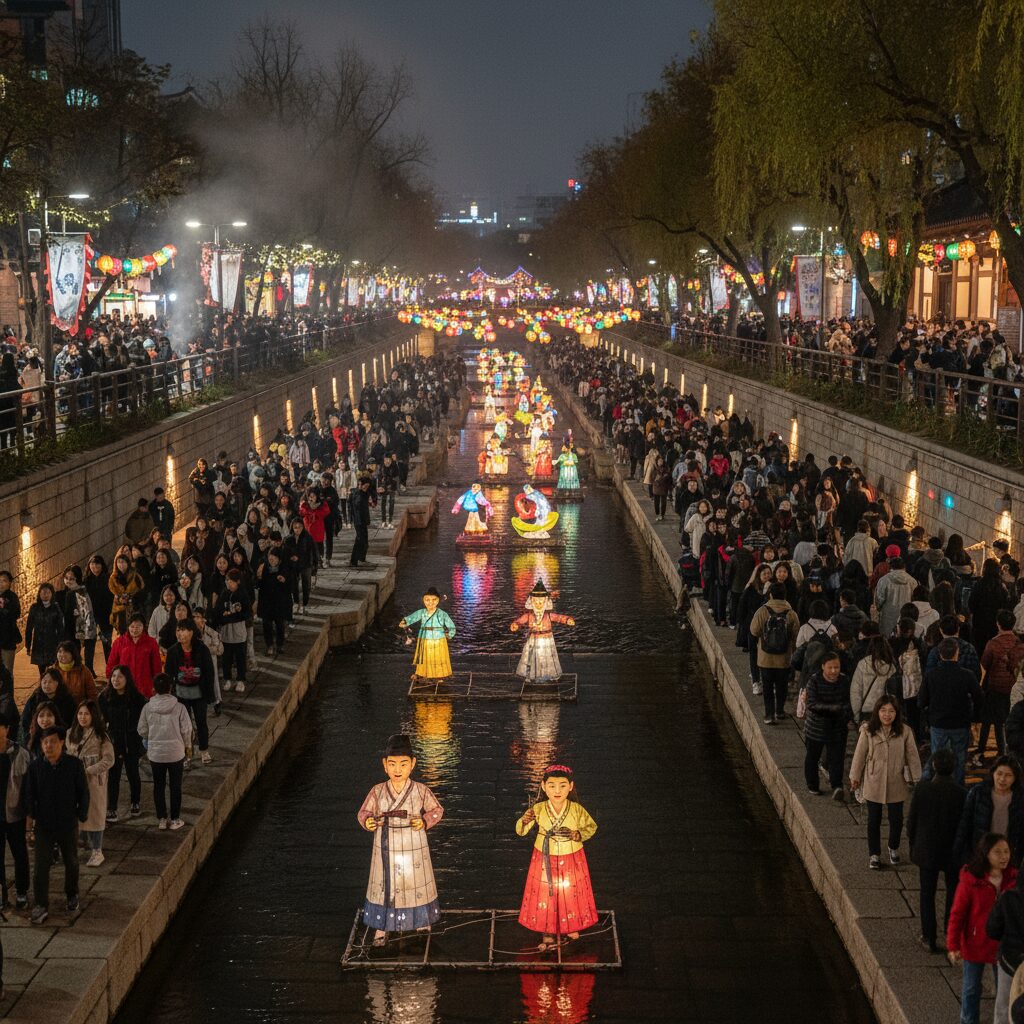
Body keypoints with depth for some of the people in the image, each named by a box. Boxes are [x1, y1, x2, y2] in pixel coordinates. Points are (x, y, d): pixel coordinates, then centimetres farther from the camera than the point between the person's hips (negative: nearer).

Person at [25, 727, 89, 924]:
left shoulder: (75, 765, -11)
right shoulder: (35, 767, -8)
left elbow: (83, 793, -3)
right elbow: (29, 794, 3)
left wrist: (81, 816, -4)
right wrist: (32, 815, -1)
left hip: (68, 824, 0)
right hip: (44, 825, 0)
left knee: (71, 862, 17)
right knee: (41, 865, -4)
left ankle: (72, 896, 38)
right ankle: (41, 906, 2)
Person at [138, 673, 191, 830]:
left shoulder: (148, 708, -9)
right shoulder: (179, 707, -14)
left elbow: (142, 730, -1)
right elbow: (186, 730, -9)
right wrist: (186, 745, 12)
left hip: (155, 753, 1)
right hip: (176, 752, -1)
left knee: (159, 786, 15)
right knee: (175, 786, 11)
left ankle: (161, 819, 21)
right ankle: (175, 820, 17)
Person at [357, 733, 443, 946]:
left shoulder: (421, 791, -11)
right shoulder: (377, 791, -10)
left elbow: (437, 810, 1)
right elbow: (364, 812, 0)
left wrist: (425, 821, -16)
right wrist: (367, 821, -22)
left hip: (413, 850, 0)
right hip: (386, 850, 0)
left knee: (416, 884, 17)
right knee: (385, 886, 9)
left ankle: (421, 919, 42)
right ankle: (381, 927, 25)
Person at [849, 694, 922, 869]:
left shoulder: (904, 732, -10)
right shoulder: (868, 731, -11)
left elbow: (912, 755, -2)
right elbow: (860, 755, -3)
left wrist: (916, 778, 1)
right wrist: (855, 777, 3)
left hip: (896, 784, 1)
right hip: (873, 784, -1)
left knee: (896, 819, 12)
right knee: (874, 820, 10)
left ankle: (894, 848, 39)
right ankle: (874, 854, 26)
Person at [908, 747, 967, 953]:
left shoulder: (921, 789, -18)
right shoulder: (961, 793, -19)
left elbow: (911, 820, -8)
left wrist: (913, 844, 9)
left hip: (926, 850, 0)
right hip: (953, 851, 0)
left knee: (927, 894, 13)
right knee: (954, 889, 22)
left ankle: (929, 938, 17)